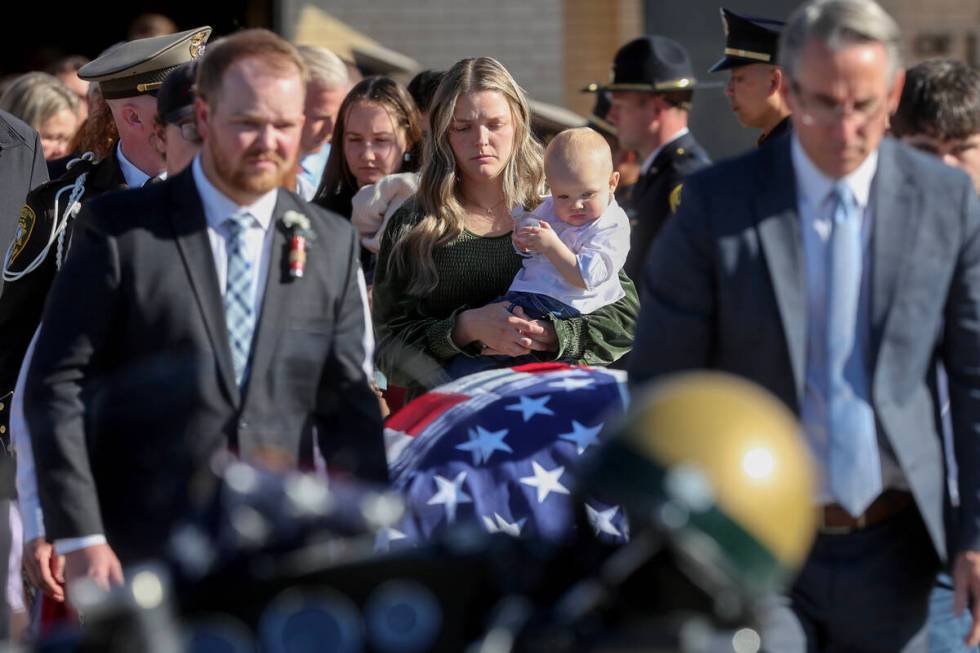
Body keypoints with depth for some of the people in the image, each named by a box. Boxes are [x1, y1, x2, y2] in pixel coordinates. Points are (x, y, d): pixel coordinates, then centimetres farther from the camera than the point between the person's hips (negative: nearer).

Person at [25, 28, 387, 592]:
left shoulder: (333, 245, 10)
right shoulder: (121, 230, -1)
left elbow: (348, 403, 12)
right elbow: (57, 386, -3)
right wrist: (80, 539, -10)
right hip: (141, 561, -3)